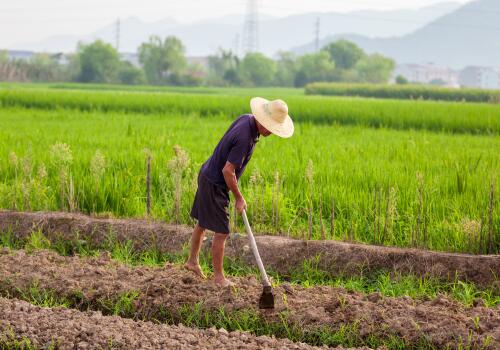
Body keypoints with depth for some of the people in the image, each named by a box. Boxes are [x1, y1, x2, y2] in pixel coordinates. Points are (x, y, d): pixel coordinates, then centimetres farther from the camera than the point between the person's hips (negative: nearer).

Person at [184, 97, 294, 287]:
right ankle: (219, 276, 7)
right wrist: (239, 198, -17)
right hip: (214, 184, -10)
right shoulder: (245, 138, -31)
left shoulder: (247, 118, -3)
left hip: (208, 175, 10)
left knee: (203, 223, 23)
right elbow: (227, 170, -30)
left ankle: (192, 261, 37)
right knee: (221, 232, -2)